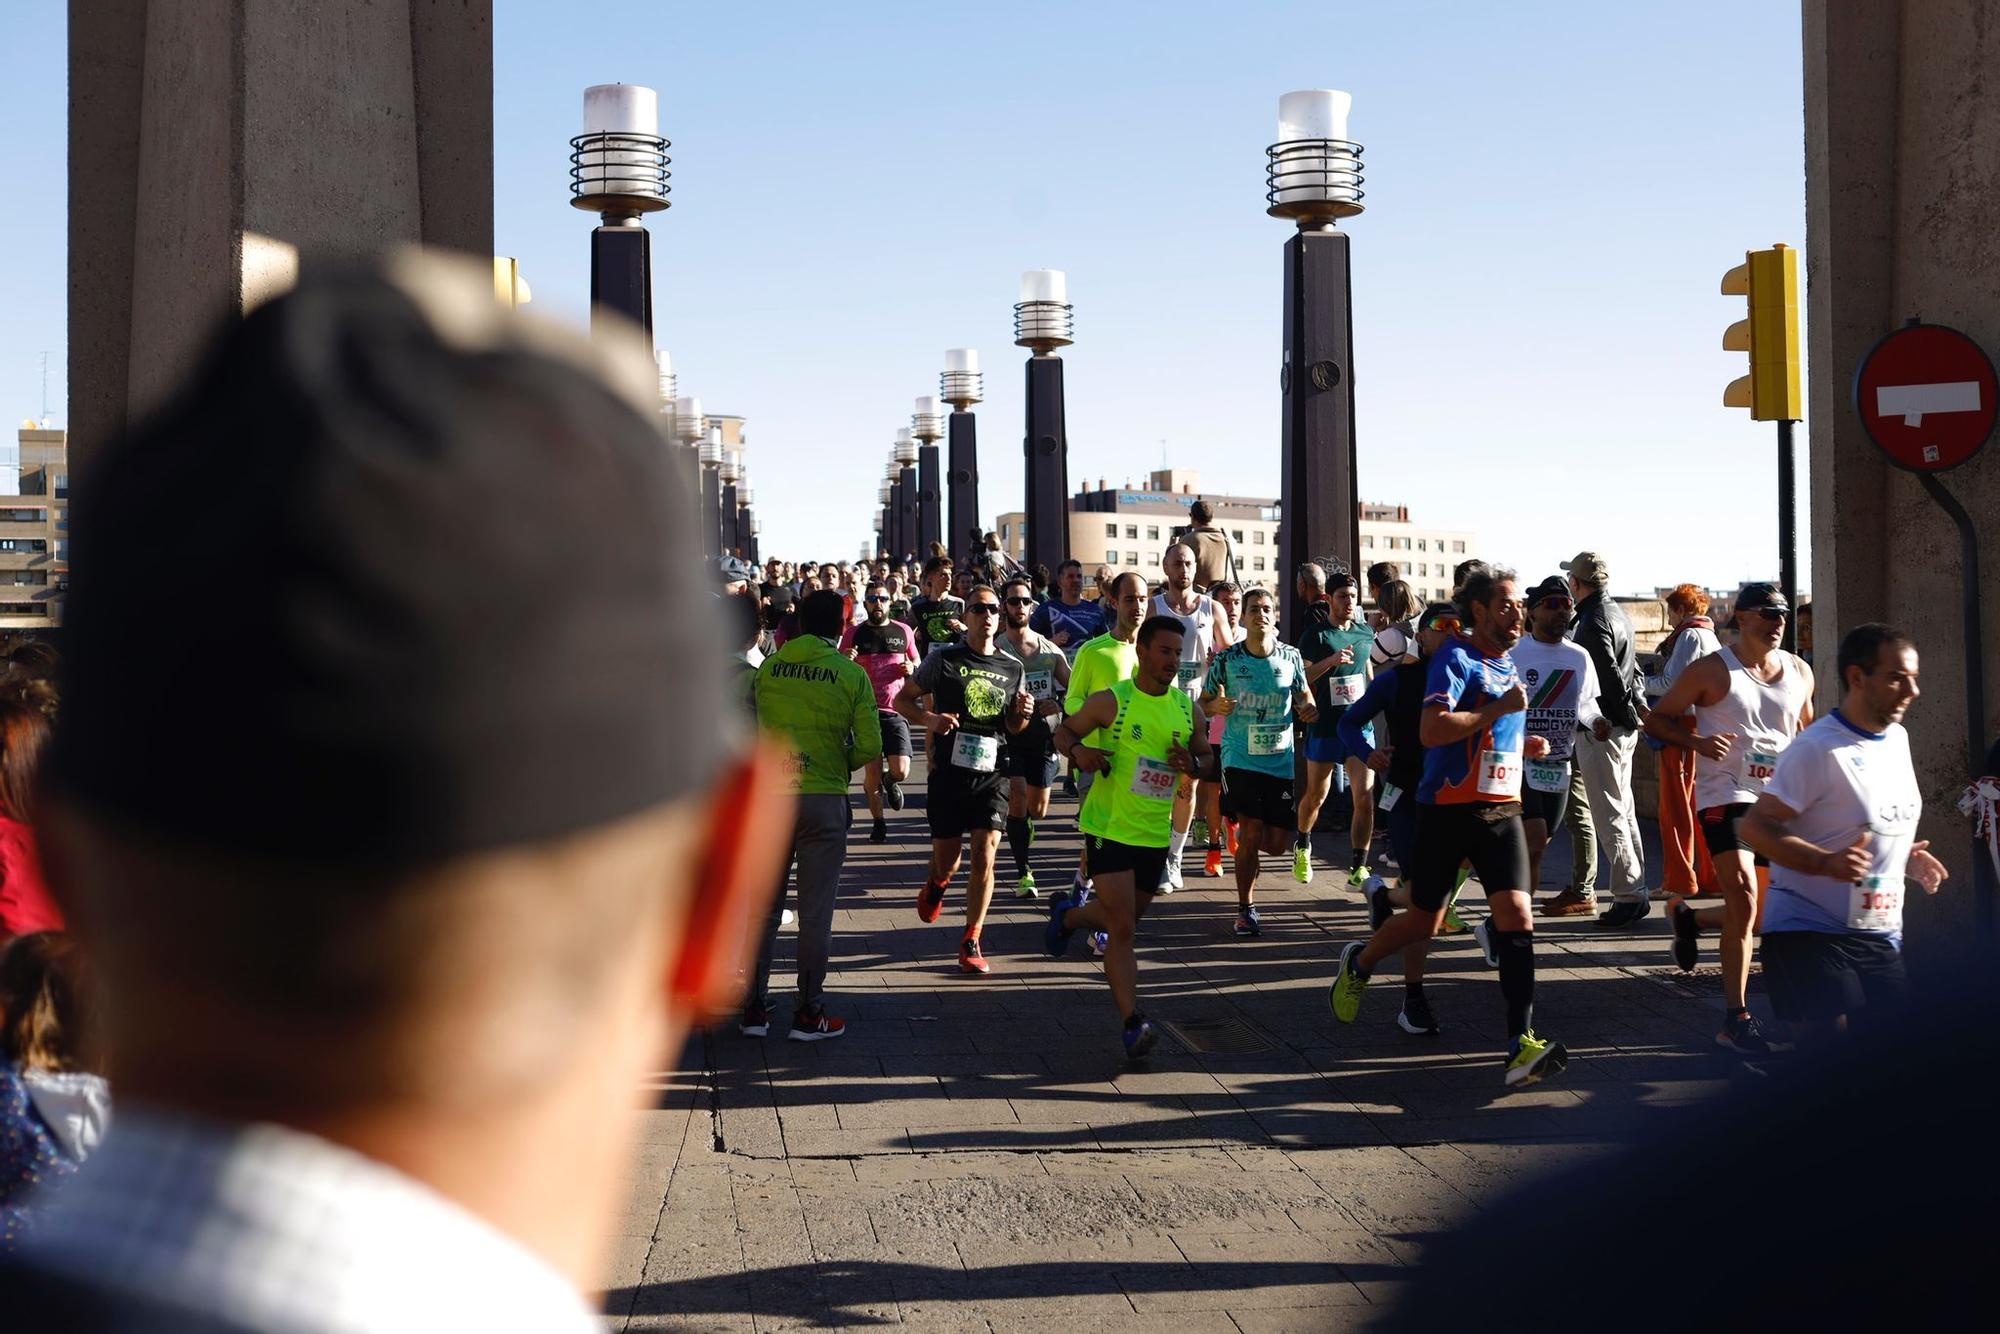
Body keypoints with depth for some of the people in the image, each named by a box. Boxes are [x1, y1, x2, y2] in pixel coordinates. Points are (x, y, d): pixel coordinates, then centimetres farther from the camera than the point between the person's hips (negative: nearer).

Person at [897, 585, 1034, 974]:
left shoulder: (1013, 669, 8)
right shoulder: (944, 660, -2)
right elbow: (902, 699, 4)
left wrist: (1023, 714, -6)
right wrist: (928, 719, -15)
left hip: (992, 772, 1)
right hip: (949, 770, -1)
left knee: (984, 858, -9)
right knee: (946, 862, 7)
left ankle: (971, 942, 4)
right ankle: (936, 884, 45)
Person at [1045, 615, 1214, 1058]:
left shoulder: (1187, 709, 3)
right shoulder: (1111, 701, -9)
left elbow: (1206, 755, 16)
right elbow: (1064, 731, 3)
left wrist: (1192, 763, -7)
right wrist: (1079, 750, -19)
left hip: (1156, 834, 5)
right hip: (1110, 827, -5)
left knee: (1125, 917, 19)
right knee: (1122, 928, -12)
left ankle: (1066, 914, 50)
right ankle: (1132, 1023, -9)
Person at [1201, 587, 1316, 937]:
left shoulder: (1290, 657, 0)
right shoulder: (1227, 659, -4)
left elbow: (1303, 695, 13)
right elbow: (1204, 702, 5)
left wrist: (1308, 708, -10)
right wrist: (1217, 705, -18)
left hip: (1280, 760, 3)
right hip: (1240, 758, -3)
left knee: (1276, 843, 3)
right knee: (1252, 834, -13)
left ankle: (1240, 832, 39)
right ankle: (1246, 910, 2)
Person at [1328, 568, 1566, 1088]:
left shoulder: (1508, 665, 15)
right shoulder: (1456, 659, -11)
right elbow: (1431, 731, -25)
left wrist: (1523, 745, 12)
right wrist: (1500, 710, -22)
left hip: (1502, 810, 6)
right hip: (1449, 809, -6)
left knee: (1517, 917, -10)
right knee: (1423, 922, 7)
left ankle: (1521, 1045, -12)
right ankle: (1358, 963, 39)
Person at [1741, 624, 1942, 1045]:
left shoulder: (1898, 739, 11)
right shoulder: (1816, 749, -16)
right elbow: (1755, 826, -19)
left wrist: (1908, 858, 10)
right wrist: (1826, 863, -31)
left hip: (1881, 936, 8)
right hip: (1810, 933, -8)